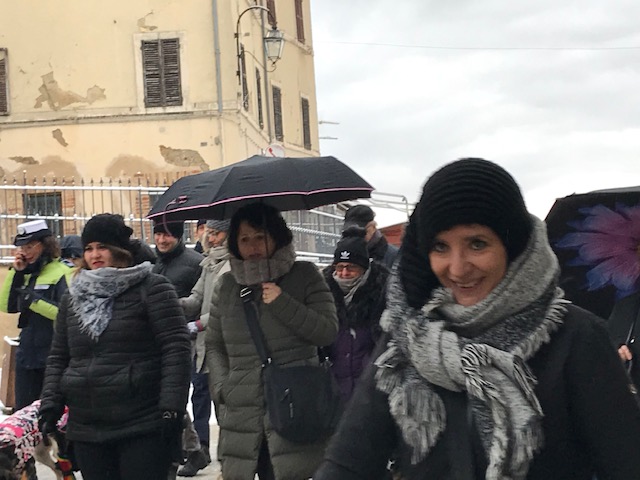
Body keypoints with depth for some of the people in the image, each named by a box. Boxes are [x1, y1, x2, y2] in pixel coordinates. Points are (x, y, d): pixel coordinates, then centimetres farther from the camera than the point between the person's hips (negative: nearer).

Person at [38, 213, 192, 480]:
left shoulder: (152, 288, -3)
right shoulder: (73, 297, 15)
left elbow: (176, 348, -9)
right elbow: (58, 357, 20)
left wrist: (171, 407, -16)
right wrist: (50, 404, 8)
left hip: (143, 429, -5)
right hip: (86, 430, 5)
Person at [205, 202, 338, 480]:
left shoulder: (304, 275, 1)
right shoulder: (226, 286, 10)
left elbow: (328, 332, -4)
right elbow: (213, 345, 16)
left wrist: (283, 304, -13)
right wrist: (221, 388, 3)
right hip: (242, 414, 3)